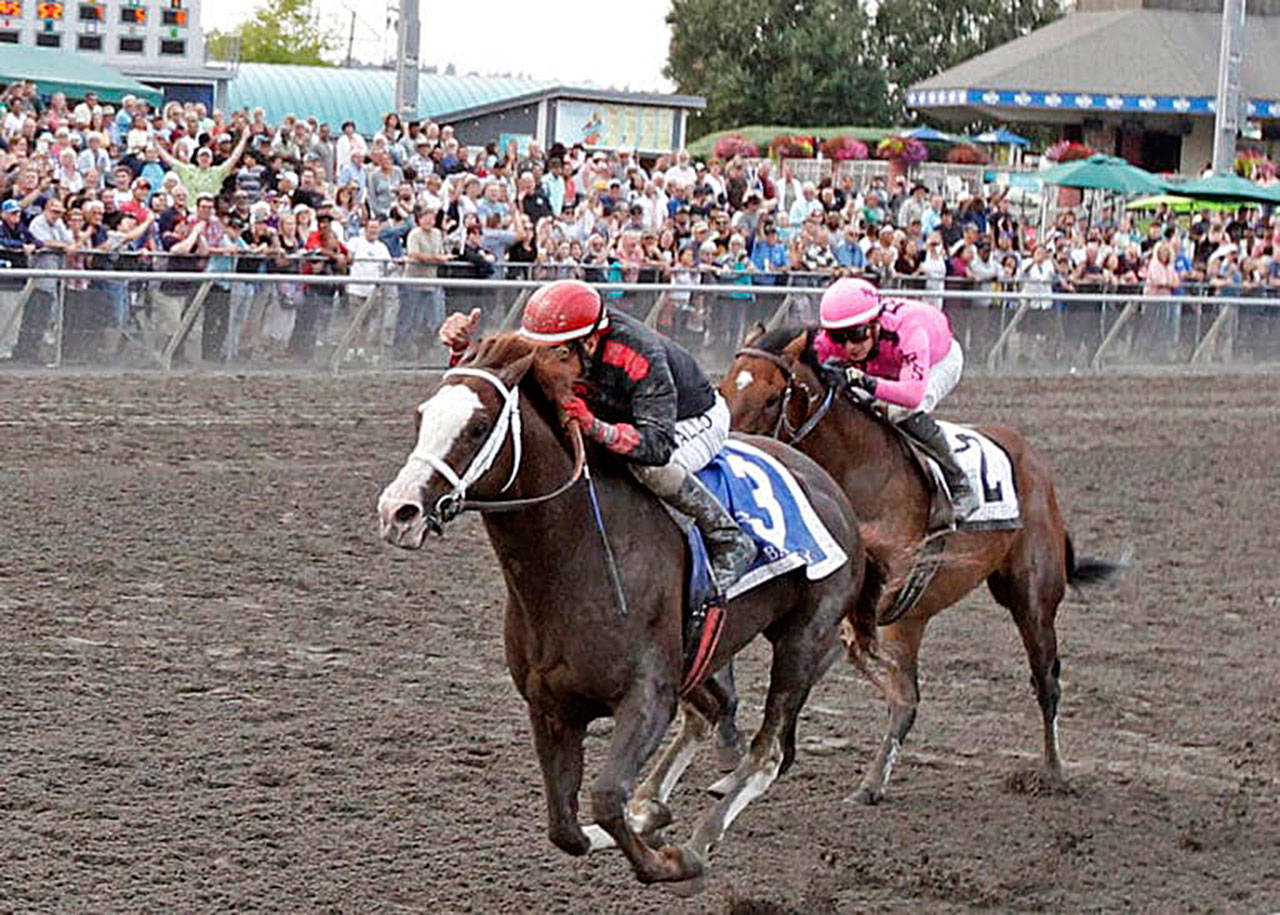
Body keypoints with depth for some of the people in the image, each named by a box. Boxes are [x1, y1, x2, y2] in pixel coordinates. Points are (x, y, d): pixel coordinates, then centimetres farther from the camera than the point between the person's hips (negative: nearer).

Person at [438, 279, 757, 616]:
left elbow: (659, 444, -48)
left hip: (697, 420, -7)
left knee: (651, 466, -38)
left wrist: (597, 429, -64)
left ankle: (730, 541, -18)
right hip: (627, 417, 7)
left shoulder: (642, 358, -41)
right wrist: (462, 347, -34)